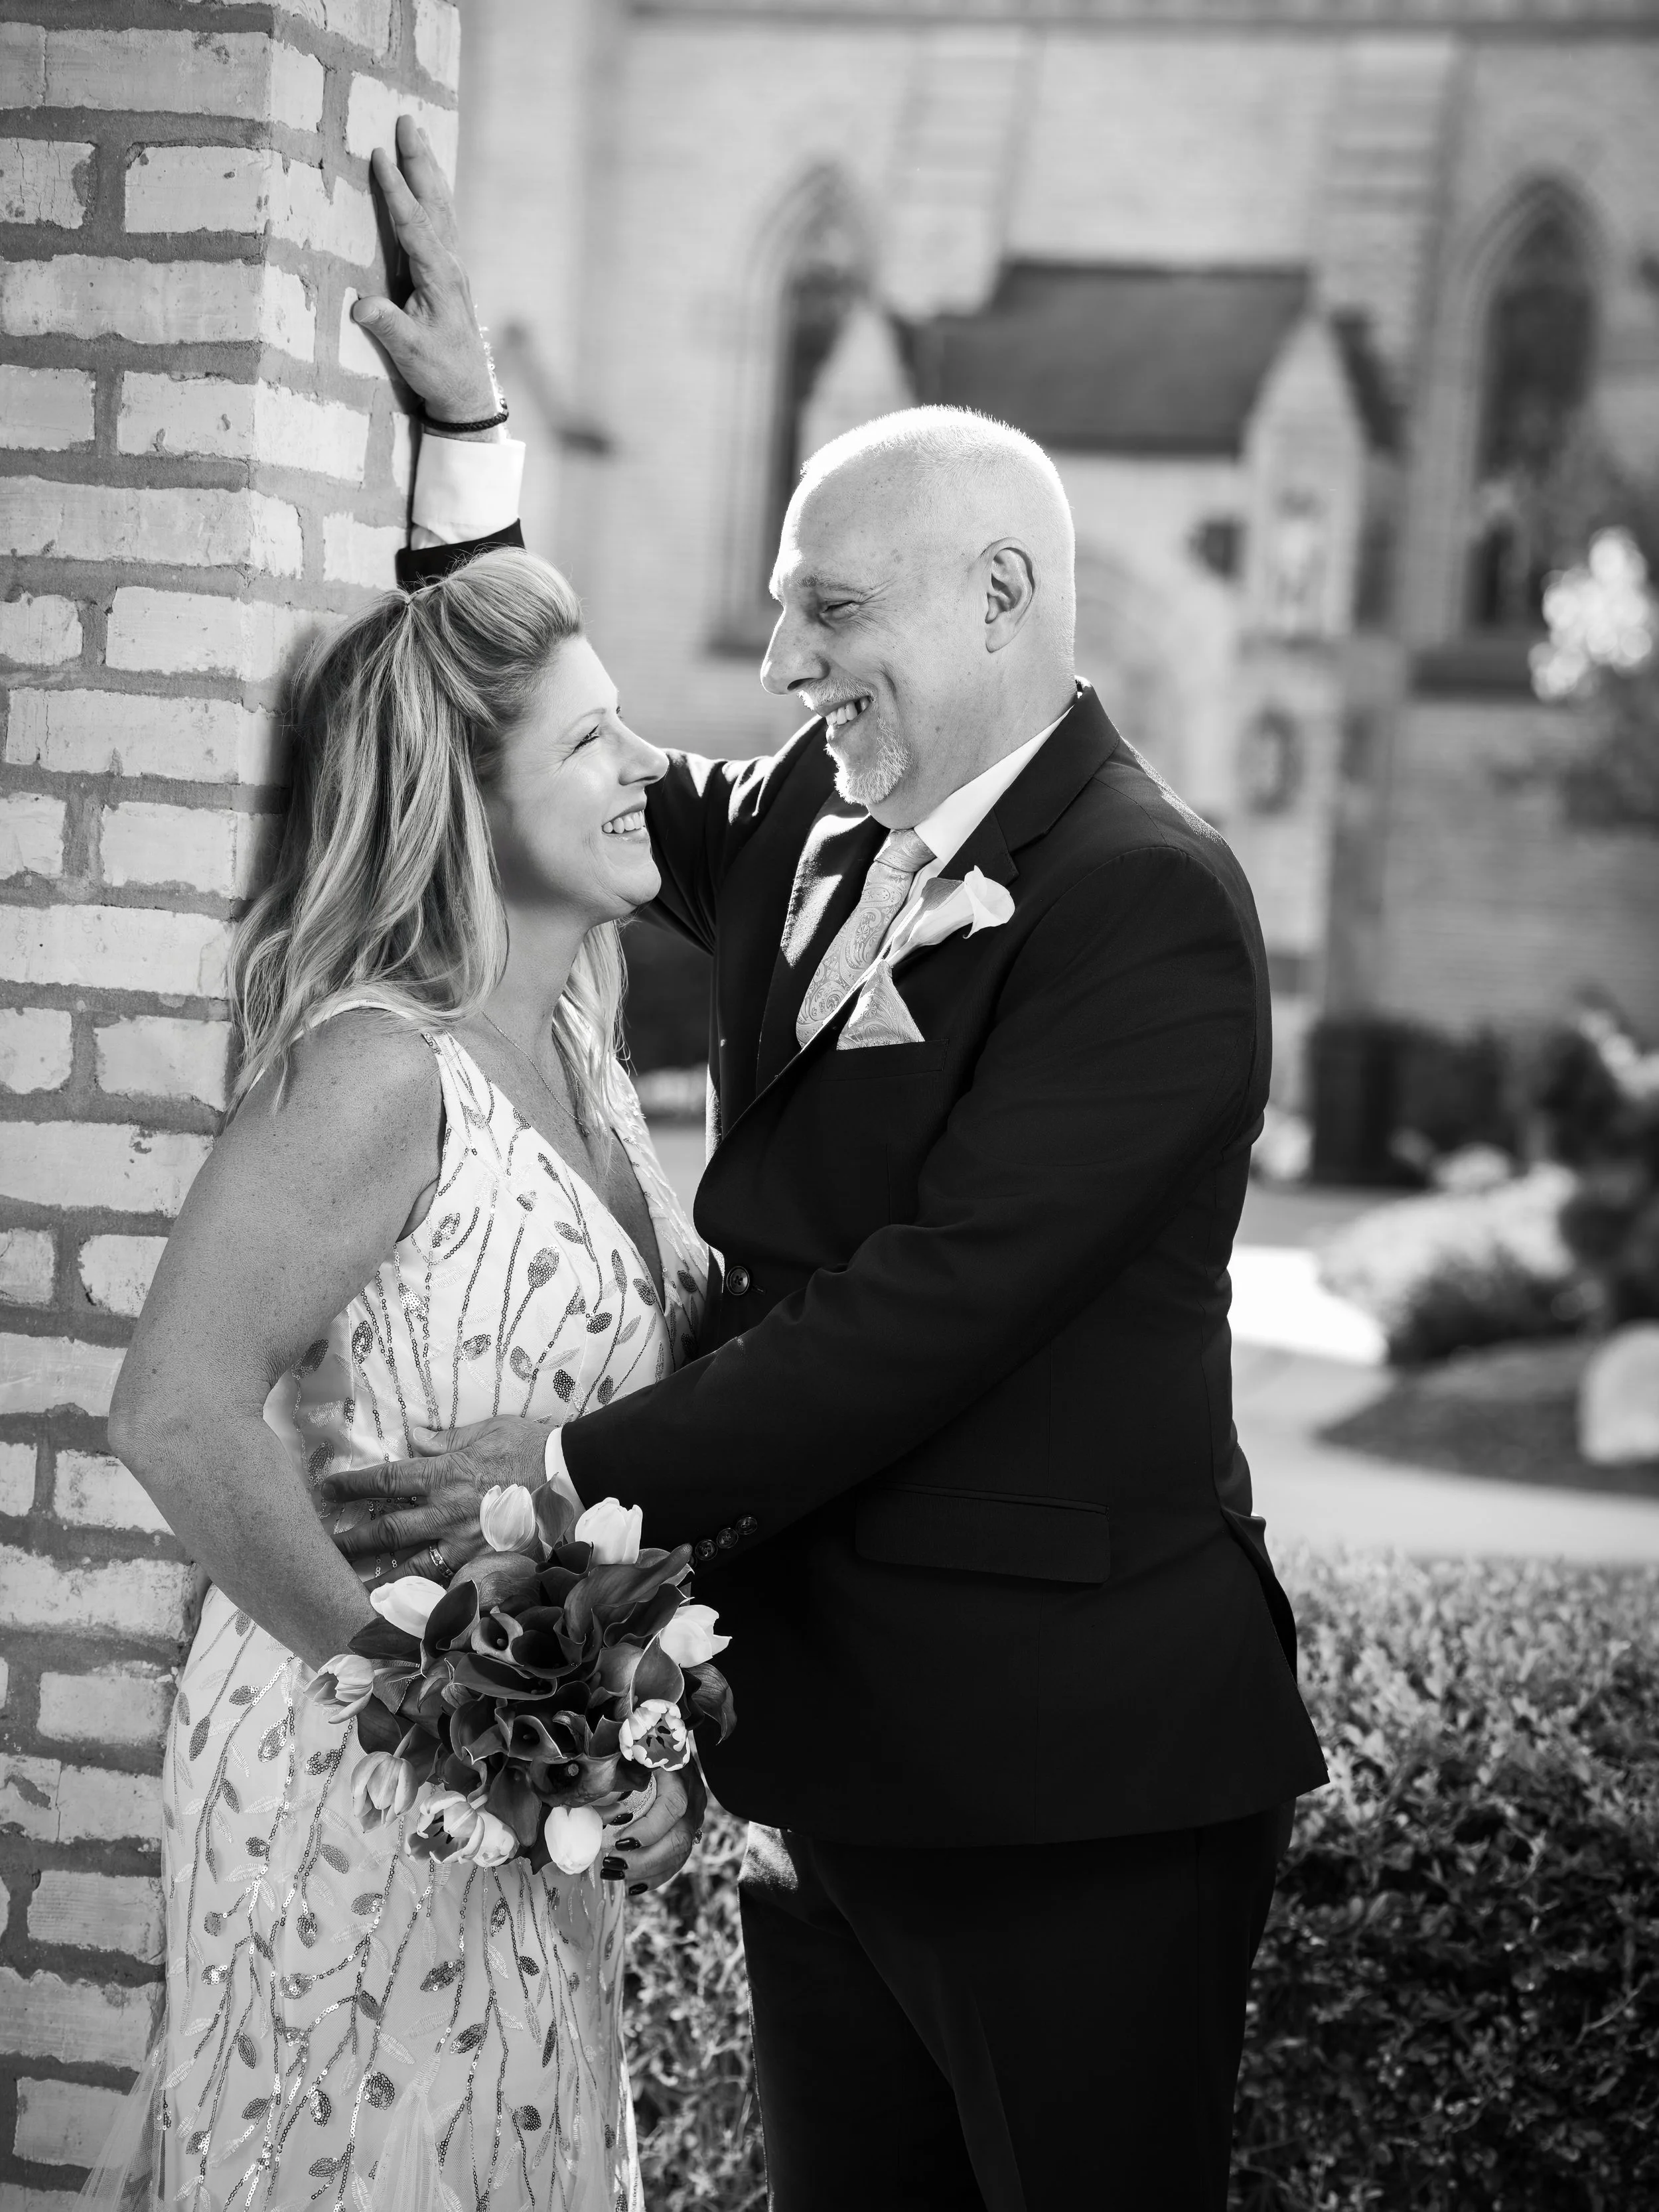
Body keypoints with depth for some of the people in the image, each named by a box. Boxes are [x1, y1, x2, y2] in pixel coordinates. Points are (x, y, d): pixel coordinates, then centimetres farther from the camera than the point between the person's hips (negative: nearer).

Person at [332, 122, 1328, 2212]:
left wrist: (586, 1471, -21)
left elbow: (938, 1303, -23)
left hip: (1062, 1776, -8)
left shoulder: (1146, 900, -16)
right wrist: (461, 432, 10)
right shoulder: (811, 826, 7)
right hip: (820, 1741, 8)